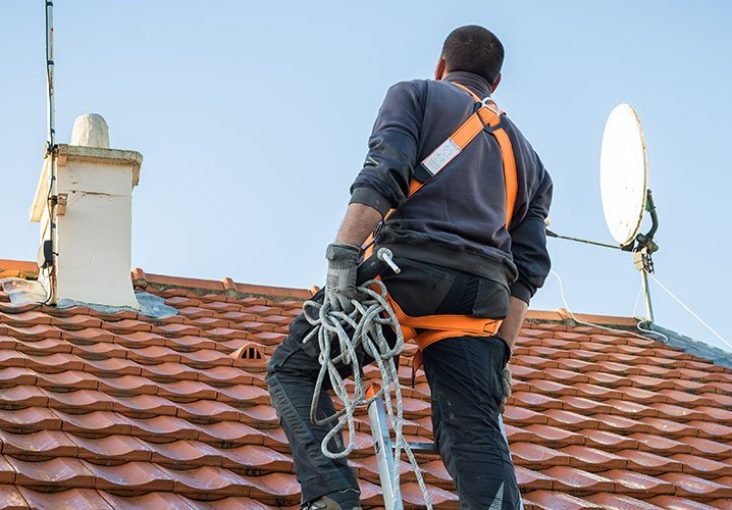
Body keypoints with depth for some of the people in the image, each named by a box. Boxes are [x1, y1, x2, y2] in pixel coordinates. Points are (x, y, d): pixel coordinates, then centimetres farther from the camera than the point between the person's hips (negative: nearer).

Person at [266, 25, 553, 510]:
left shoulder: (415, 95, 17)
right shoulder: (526, 155, 32)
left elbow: (382, 174, -4)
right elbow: (528, 266, 21)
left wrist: (342, 257, -15)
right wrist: (500, 354, 17)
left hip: (410, 266, -4)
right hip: (483, 290, 4)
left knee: (292, 368, 10)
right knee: (474, 434, 0)